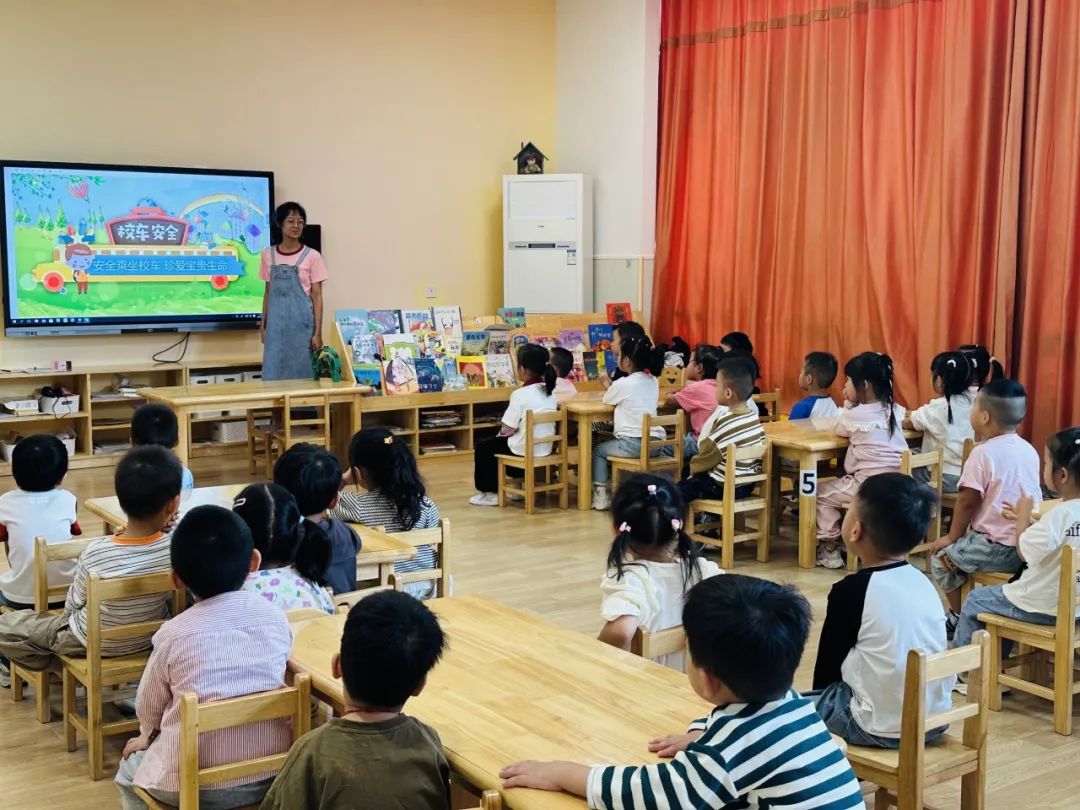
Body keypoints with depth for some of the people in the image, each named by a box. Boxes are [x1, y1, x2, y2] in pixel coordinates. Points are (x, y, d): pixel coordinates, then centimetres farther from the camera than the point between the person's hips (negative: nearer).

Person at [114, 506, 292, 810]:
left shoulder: (173, 634, -13)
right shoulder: (276, 618, -6)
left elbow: (147, 708, 3)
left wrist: (149, 736, 27)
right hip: (271, 774, 4)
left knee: (129, 770, 28)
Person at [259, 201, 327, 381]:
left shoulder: (312, 256, -4)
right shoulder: (268, 255, 7)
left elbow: (316, 296, -4)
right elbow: (268, 292, 13)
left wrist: (318, 332, -8)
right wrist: (263, 324, 11)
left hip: (301, 322, -3)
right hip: (276, 322, 3)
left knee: (301, 372, 0)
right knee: (274, 373, 4)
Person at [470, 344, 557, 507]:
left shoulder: (520, 394, -20)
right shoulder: (549, 391, 2)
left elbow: (508, 429, -17)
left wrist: (501, 432, 6)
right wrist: (504, 433, 17)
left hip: (525, 450, -7)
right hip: (545, 448, 7)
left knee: (482, 447, 16)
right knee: (499, 440, 33)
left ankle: (490, 493, 20)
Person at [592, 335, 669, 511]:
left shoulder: (623, 383, -9)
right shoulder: (653, 381, 10)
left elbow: (607, 400, 10)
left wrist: (607, 386, 29)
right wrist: (612, 387, 26)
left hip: (633, 444, -7)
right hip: (656, 442, 7)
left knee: (598, 450, 19)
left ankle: (601, 495, 13)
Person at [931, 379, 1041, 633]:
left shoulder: (983, 453, -15)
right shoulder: (1029, 450, 7)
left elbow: (967, 501, -13)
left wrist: (952, 537, 1)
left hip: (998, 548, -8)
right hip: (1029, 545, 8)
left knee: (941, 558, 11)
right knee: (962, 549, 30)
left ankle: (959, 617, 20)